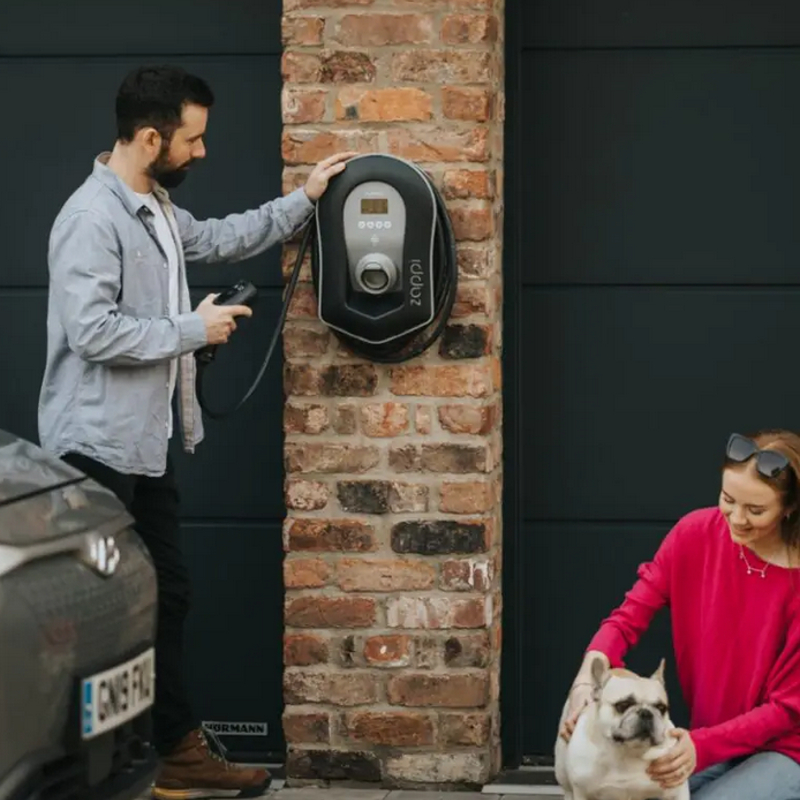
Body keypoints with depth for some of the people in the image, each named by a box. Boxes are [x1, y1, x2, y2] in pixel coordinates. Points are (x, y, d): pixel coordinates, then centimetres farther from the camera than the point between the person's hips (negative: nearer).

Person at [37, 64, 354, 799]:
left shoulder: (156, 209, 11)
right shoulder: (93, 219, -21)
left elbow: (218, 239, 29)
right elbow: (92, 331, -28)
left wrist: (304, 199, 24)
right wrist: (194, 329, -18)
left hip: (146, 444, 10)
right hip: (99, 448, -10)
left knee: (164, 596, 15)